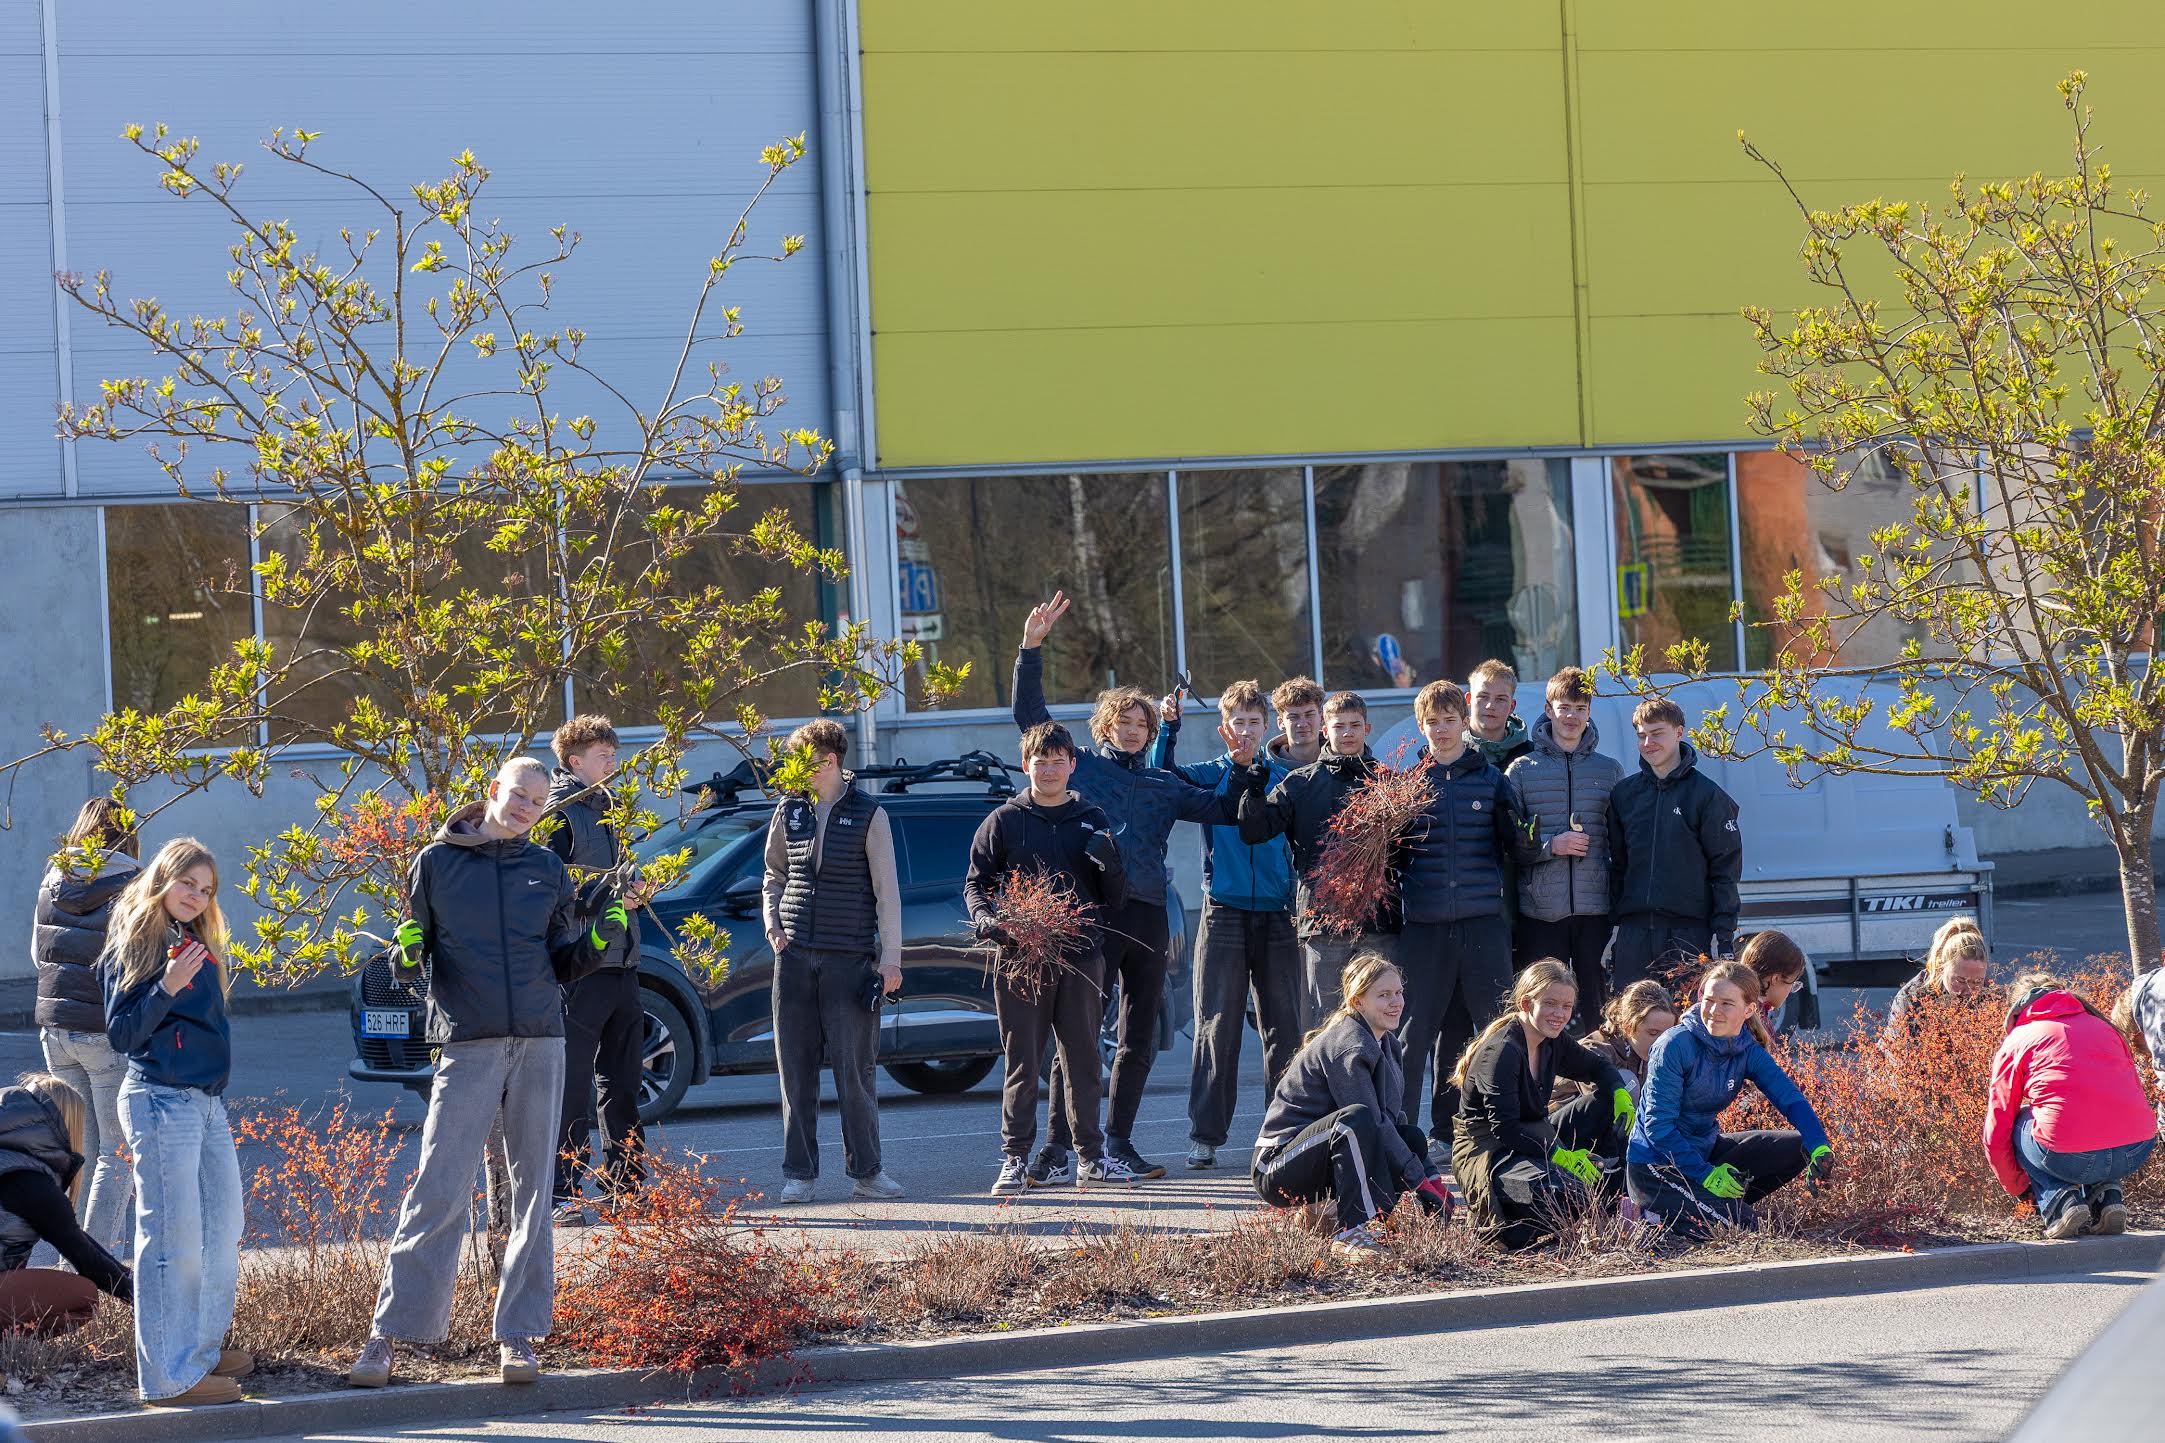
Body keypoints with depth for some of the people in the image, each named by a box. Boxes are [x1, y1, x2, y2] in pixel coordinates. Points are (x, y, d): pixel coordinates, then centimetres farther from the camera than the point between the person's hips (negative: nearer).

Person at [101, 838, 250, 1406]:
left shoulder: (201, 945, 15)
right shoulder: (133, 947, -7)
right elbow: (121, 1034, -11)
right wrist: (165, 989, -24)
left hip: (209, 1103, 8)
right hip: (161, 1100, -8)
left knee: (222, 1228, 13)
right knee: (173, 1238, -9)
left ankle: (204, 1348, 24)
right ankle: (169, 1375, -8)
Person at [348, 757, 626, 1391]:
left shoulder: (547, 869, 11)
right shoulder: (437, 862, 5)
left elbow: (563, 967, 13)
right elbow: (415, 947, 10)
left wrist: (601, 935, -5)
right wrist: (408, 949, -13)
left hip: (540, 1046, 3)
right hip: (468, 1046, -3)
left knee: (533, 1194, 4)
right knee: (438, 1193, -8)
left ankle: (519, 1337, 9)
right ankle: (387, 1334, -5)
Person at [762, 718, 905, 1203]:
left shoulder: (869, 816, 0)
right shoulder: (790, 812, 10)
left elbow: (887, 892, 0)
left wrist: (890, 958, -4)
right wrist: (773, 927, 5)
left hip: (850, 958, -3)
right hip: (795, 957, 3)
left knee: (855, 1068, -2)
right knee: (795, 1067, 2)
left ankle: (866, 1171, 7)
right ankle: (799, 1173, 7)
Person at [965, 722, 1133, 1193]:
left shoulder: (1092, 821, 11)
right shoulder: (1003, 821, 5)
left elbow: (1114, 901, 12)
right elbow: (975, 882, 7)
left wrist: (1111, 866, -9)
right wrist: (984, 918, -13)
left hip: (1081, 958, 2)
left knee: (1083, 1061, 6)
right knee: (1022, 1065, -1)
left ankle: (1092, 1158, 12)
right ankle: (1015, 1159, 3)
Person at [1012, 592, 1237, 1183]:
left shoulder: (1165, 786, 20)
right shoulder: (1080, 767, 11)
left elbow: (1227, 810, 22)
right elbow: (1030, 714, 7)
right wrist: (1032, 648, 0)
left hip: (1147, 916, 4)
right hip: (1091, 912, -4)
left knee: (1139, 1038, 7)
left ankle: (1118, 1142, 16)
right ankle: (1057, 1145, -10)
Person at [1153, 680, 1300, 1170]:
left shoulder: (1284, 778, 10)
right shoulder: (1210, 775, 6)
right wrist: (1169, 728, -21)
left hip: (1277, 917, 2)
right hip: (1224, 914, -2)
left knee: (1284, 1029, 3)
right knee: (1217, 1028, -4)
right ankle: (1205, 1136, -2)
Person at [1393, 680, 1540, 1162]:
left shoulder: (1492, 779, 9)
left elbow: (1518, 851, 8)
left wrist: (1525, 837, -13)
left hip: (1484, 924, 0)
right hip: (1424, 926, 0)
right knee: (1415, 1032, 0)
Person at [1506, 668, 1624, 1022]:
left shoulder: (1609, 771, 12)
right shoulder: (1523, 770, 5)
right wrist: (1551, 846, -14)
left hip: (1596, 912, 1)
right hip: (1540, 913, -1)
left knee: (1597, 1008, 2)